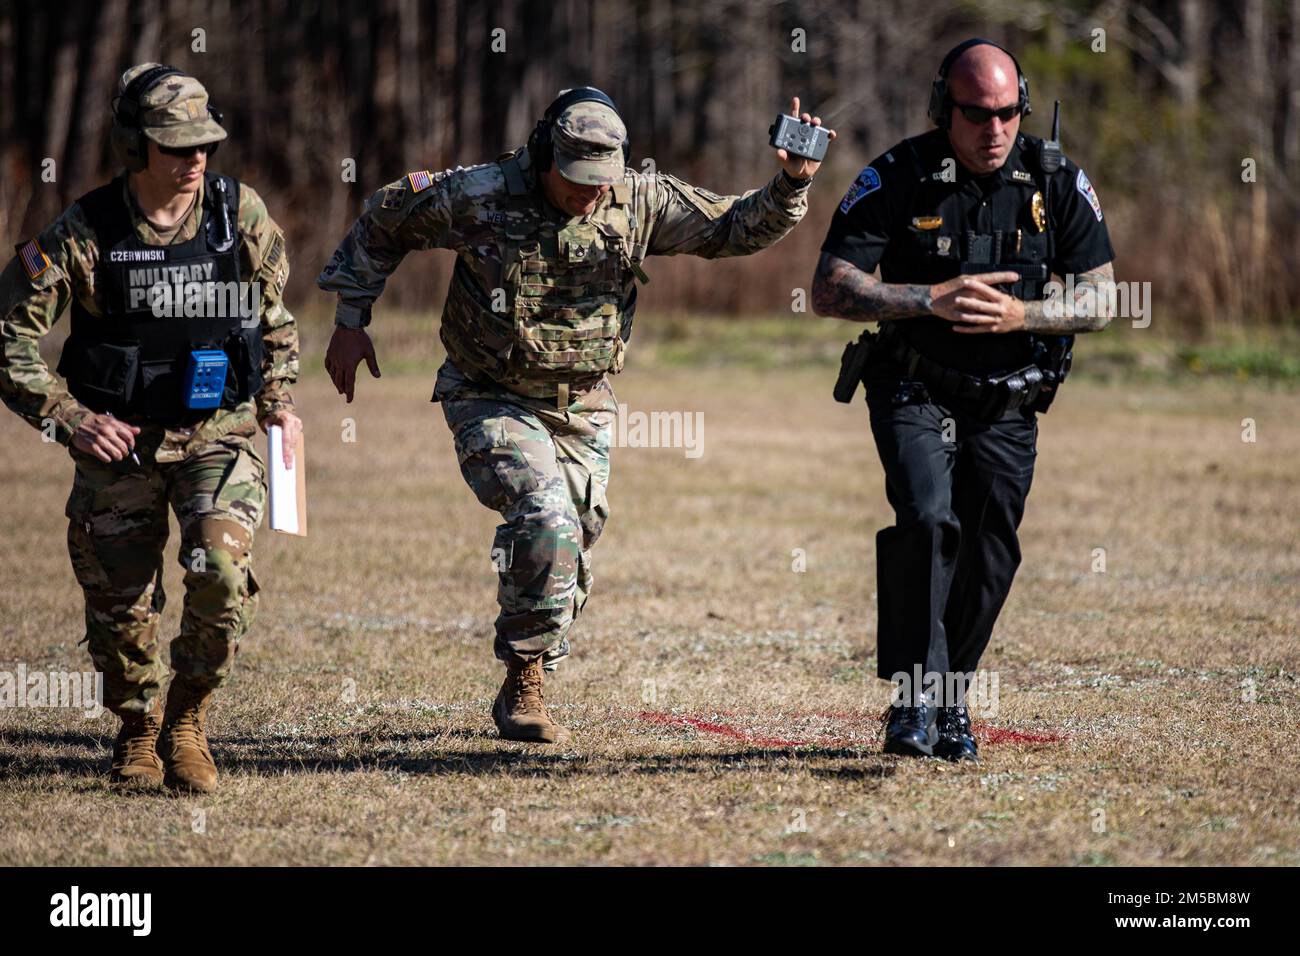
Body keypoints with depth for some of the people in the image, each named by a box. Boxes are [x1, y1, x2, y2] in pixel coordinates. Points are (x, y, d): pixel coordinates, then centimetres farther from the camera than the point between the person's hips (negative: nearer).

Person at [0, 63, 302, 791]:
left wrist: (280, 401, 2)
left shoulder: (242, 214, -5)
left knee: (224, 567, -22)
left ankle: (188, 721, 0)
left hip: (219, 430, 0)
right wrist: (71, 420, -14)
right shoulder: (85, 234, -12)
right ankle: (138, 731, 33)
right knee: (120, 601, 5)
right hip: (120, 438, 0)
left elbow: (275, 316, 13)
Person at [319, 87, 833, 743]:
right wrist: (350, 319, 2)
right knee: (546, 517, -27)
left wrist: (791, 185, -21)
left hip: (582, 410, 4)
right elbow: (383, 222, -1)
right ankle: (524, 682, -16)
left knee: (569, 549, 8)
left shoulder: (640, 203, -9)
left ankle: (522, 692, 29)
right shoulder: (479, 198, -16)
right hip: (492, 401, -4)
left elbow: (736, 228, -3)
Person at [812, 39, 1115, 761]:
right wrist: (932, 300, -27)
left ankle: (951, 701, 28)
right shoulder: (897, 179, -13)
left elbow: (1100, 301, -3)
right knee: (927, 518, -26)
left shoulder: (1057, 181, -5)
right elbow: (830, 291, -16)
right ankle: (913, 698, -20)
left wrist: (1020, 314, -21)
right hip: (915, 393, -3)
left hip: (1007, 408, 3)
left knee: (988, 560, 5)